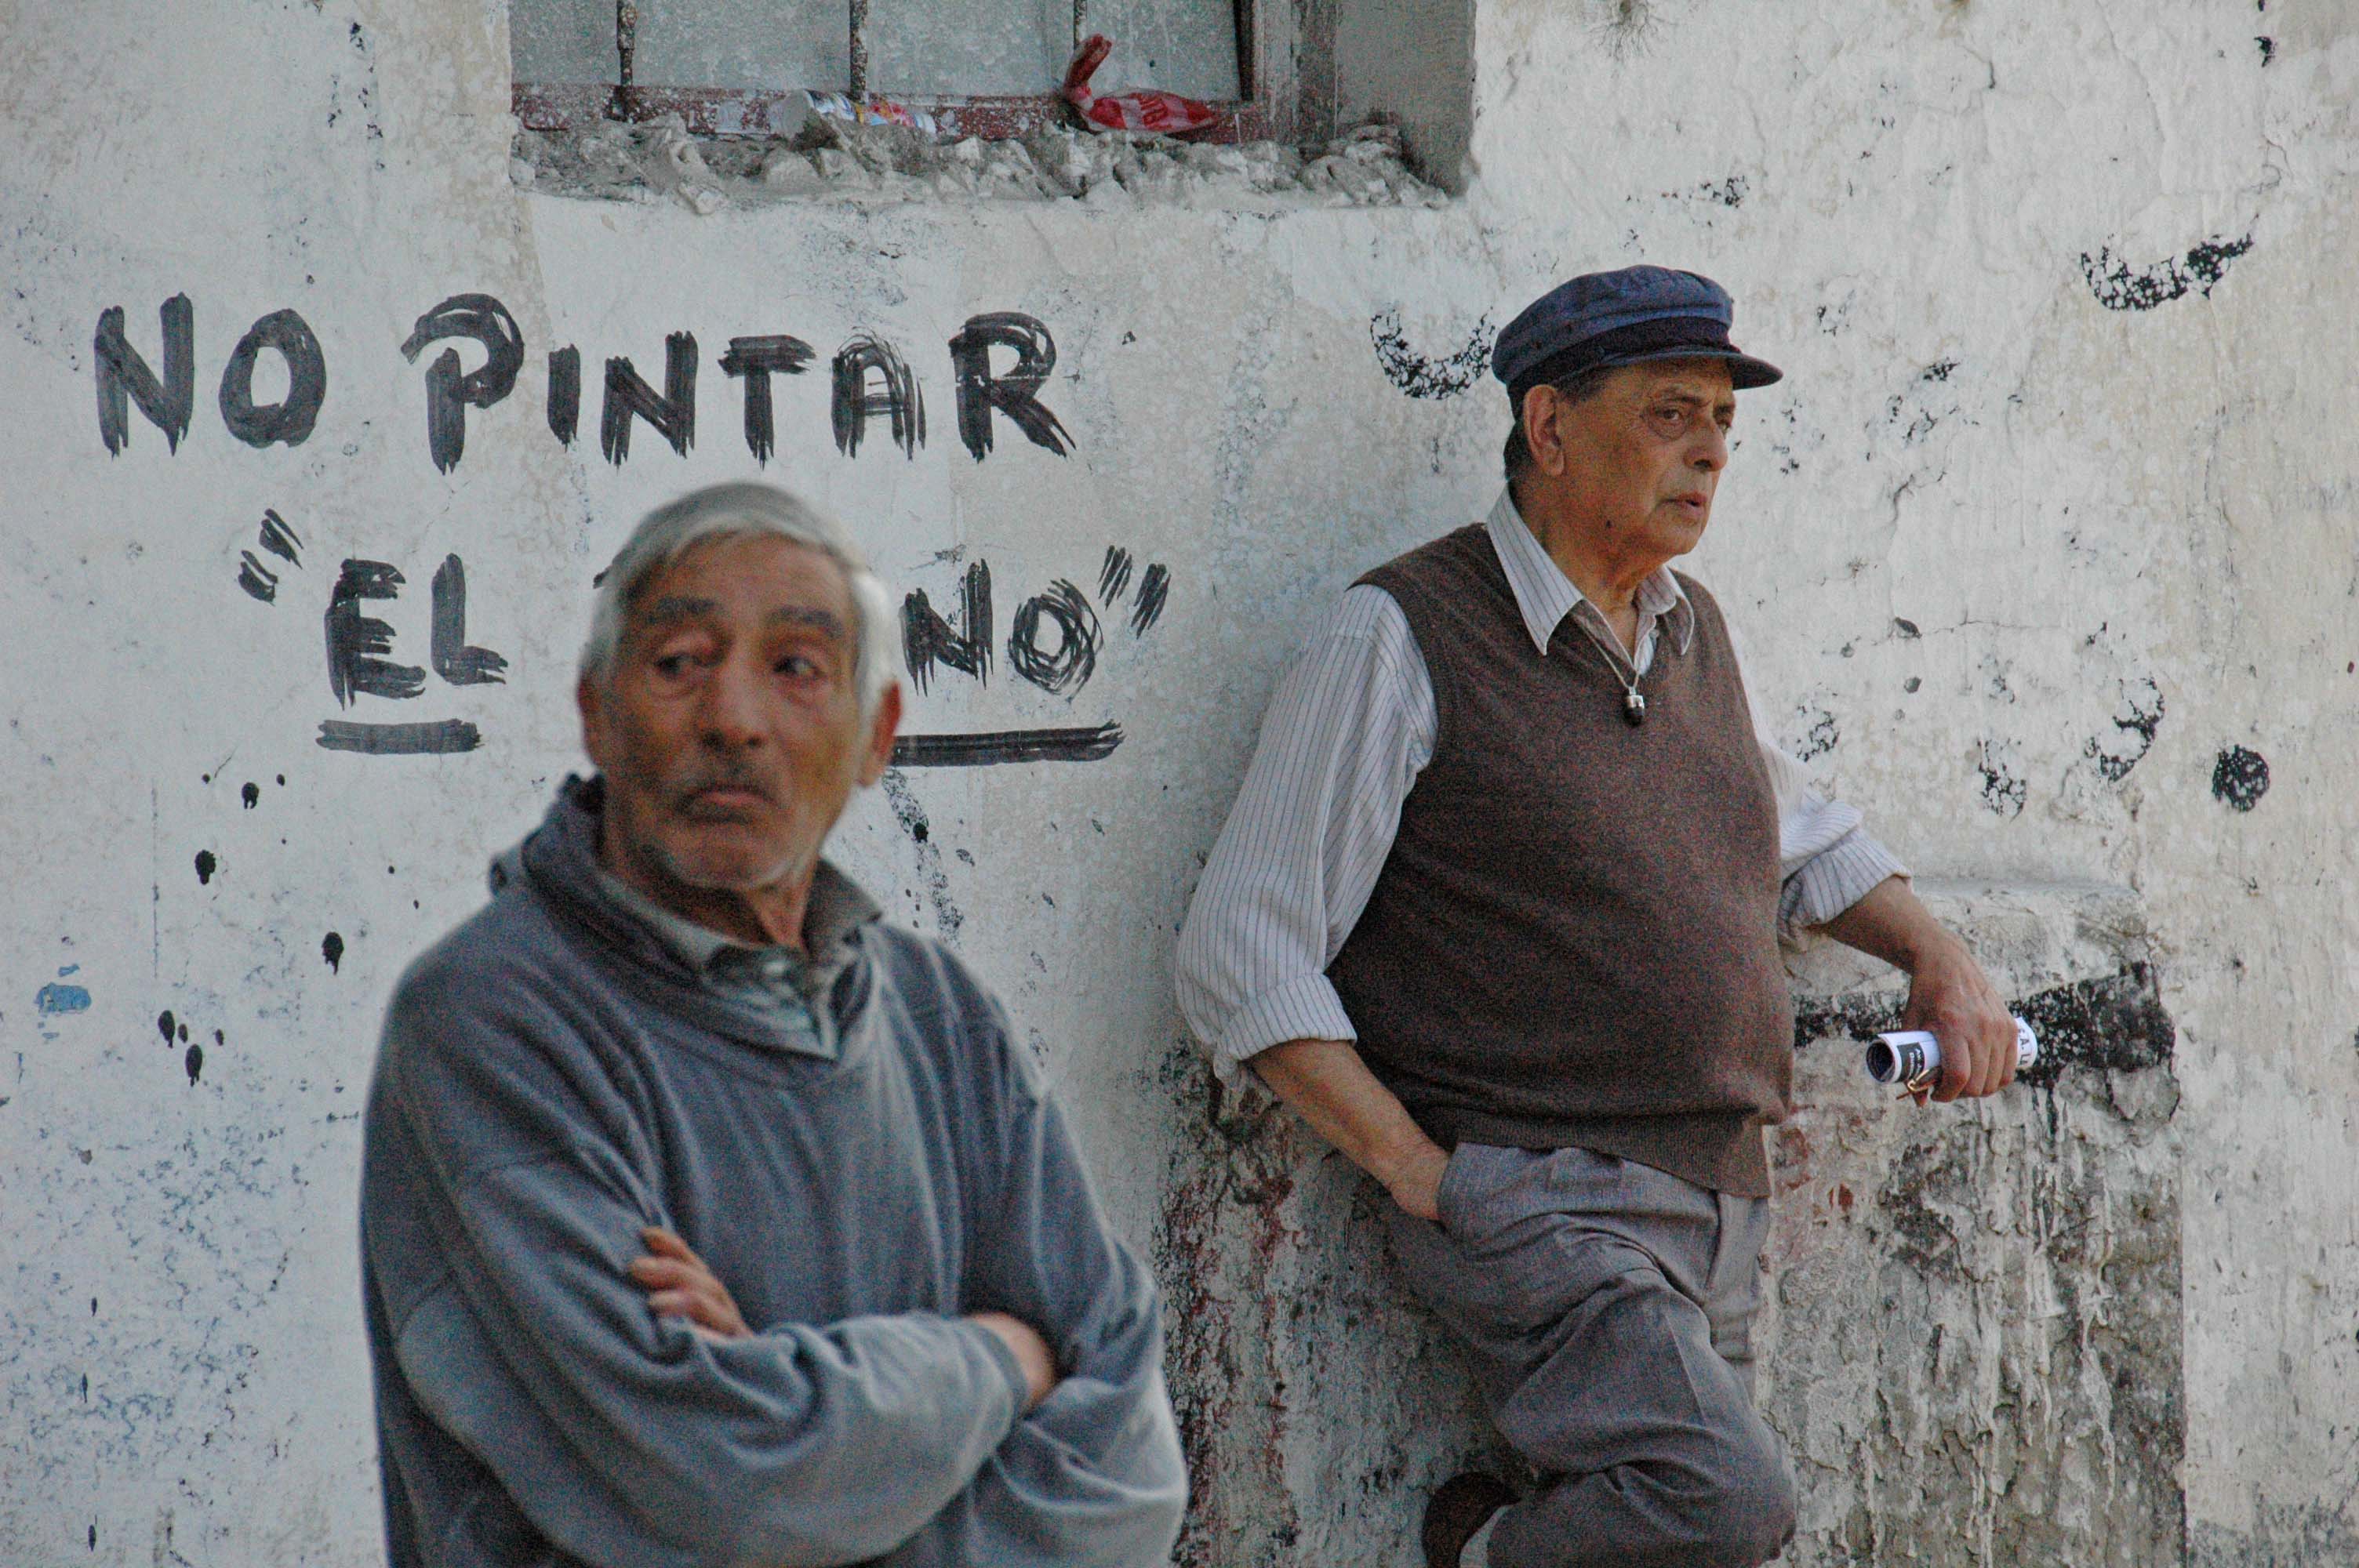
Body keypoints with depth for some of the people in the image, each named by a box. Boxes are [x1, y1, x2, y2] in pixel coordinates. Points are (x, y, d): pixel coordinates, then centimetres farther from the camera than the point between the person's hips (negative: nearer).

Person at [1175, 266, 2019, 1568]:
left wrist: (1937, 956, 19)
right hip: (1529, 1202, -7)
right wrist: (1418, 1169, -13)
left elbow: (1803, 840, 37)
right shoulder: (1401, 639, -5)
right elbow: (1242, 961, -8)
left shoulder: (1693, 632, 17)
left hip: (1716, 1215, 7)